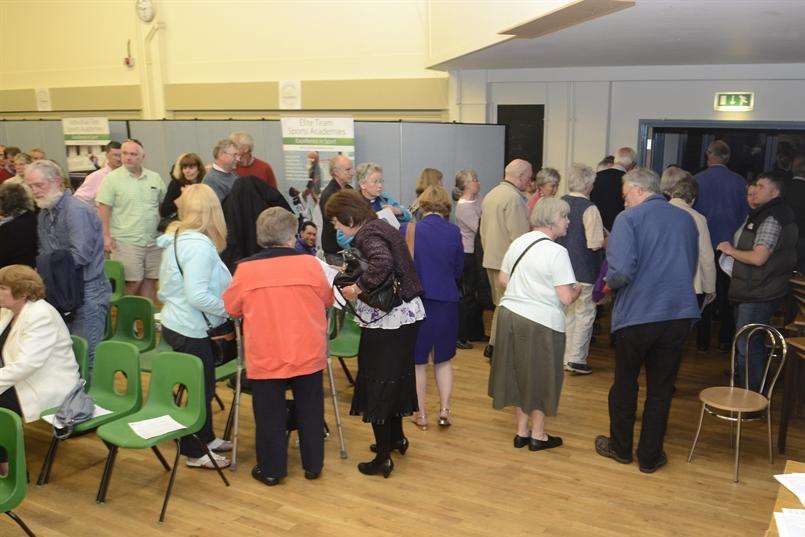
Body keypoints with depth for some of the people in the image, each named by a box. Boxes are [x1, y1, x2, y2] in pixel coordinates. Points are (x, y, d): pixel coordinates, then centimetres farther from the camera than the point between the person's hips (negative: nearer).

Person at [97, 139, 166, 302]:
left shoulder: (155, 178, 10)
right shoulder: (112, 178, -2)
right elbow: (104, 209, -6)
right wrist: (106, 236, -13)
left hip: (153, 241, 4)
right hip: (126, 242, -4)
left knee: (150, 281, 9)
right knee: (133, 283, -6)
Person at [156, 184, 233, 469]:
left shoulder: (176, 238, 8)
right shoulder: (199, 245, -24)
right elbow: (197, 296, -30)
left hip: (177, 322, 10)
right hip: (190, 330, -10)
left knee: (204, 383, 22)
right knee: (202, 386, 4)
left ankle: (205, 437, 38)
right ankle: (195, 452, 19)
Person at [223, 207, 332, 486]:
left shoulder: (246, 268, -9)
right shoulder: (310, 264, -7)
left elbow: (231, 308, 4)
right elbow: (327, 300, 7)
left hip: (265, 358, -1)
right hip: (308, 355, 1)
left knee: (270, 415, 13)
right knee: (310, 411, 17)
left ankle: (271, 469, 25)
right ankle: (313, 465, 28)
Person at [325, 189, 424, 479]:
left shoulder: (367, 234, -16)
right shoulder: (382, 226, 12)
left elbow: (383, 263, -35)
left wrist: (357, 287, -26)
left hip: (387, 322, -10)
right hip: (408, 314, 10)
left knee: (376, 383, 1)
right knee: (396, 376, 23)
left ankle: (383, 459, 10)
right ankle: (396, 437, 40)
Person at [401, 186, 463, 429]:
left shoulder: (408, 229, -11)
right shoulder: (454, 232, -7)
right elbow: (458, 270, 4)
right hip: (446, 302, 1)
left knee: (418, 361, 13)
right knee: (444, 359, 19)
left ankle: (421, 414, 21)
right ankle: (444, 410, 18)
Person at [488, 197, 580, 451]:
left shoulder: (518, 242, 7)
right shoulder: (556, 252, -15)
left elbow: (503, 279, 12)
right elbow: (566, 298, -17)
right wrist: (577, 290, 4)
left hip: (509, 314, 7)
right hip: (541, 322, -7)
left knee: (518, 373, 18)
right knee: (541, 377, 11)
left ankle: (521, 432, 28)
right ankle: (538, 435, 24)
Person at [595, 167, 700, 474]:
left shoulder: (629, 218, -10)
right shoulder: (686, 219, 8)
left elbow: (622, 271, -21)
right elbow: (691, 268, 19)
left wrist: (610, 283, -1)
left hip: (637, 314, -4)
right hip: (680, 313, 4)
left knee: (624, 385, 15)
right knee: (661, 389, 13)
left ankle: (620, 448, 30)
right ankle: (650, 457, 23)